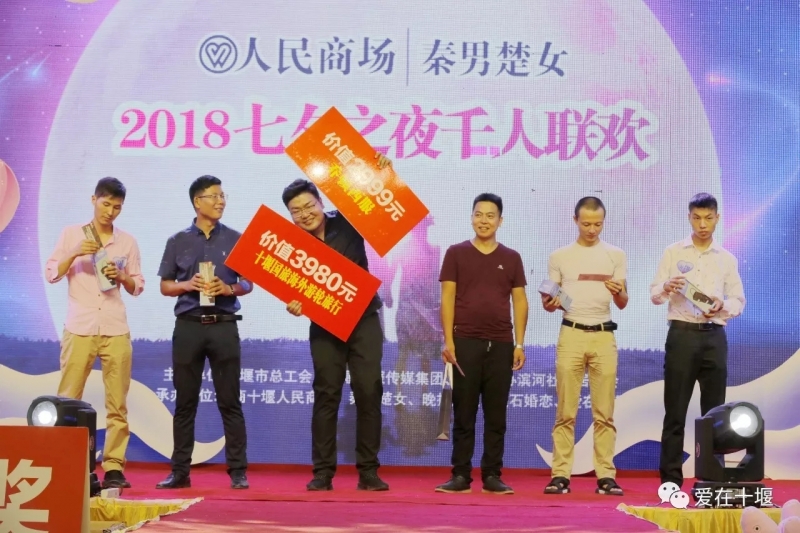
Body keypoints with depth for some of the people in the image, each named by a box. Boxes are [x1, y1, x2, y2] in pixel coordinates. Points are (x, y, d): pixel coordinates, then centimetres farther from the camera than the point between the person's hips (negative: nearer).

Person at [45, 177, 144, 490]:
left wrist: (122, 276, -8)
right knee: (67, 399, -2)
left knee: (117, 403, -1)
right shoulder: (71, 235, 7)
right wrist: (75, 254, -13)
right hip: (79, 328, -1)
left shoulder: (127, 242, 11)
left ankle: (113, 467, 2)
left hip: (116, 330, 2)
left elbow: (138, 287, 12)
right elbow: (51, 274, 2)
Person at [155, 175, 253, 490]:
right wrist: (188, 285, -9)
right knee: (185, 401, 5)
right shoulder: (178, 242, 7)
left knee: (229, 401, 0)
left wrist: (229, 288, -11)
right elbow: (165, 286, 10)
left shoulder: (235, 239, 6)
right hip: (188, 326, 1)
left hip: (224, 326, -1)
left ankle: (238, 471, 3)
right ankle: (180, 471, 11)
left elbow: (248, 283, 9)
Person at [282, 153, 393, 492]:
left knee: (369, 392, -2)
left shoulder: (348, 224, -3)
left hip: (364, 321, 0)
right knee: (326, 395, 2)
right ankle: (323, 471, 6)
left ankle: (368, 471, 4)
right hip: (324, 327, 0)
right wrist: (293, 305, -27)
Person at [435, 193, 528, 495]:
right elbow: (448, 299, 1)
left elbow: (520, 302, 10)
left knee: (496, 415, 4)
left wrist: (519, 343, 2)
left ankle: (492, 476, 9)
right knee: (464, 413, 2)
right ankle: (461, 475, 7)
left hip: (501, 344, 2)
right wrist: (448, 340, -7)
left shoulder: (511, 258, 10)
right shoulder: (456, 253, 5)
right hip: (465, 342, -2)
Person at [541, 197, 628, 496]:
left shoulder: (616, 256, 9)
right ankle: (560, 474, 2)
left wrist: (617, 292, -16)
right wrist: (549, 304, -14)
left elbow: (623, 304, 6)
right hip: (571, 334, 0)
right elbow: (549, 302, 10)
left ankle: (606, 475, 5)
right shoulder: (559, 257, 8)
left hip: (604, 336, 1)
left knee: (604, 412, 1)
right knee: (566, 410, -1)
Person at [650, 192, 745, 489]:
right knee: (675, 410, -2)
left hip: (714, 337, 2)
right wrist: (667, 288, -21)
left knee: (714, 411, 3)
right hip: (682, 334, -2)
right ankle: (671, 479, 2)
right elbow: (654, 295, 2)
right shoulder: (673, 253, 6)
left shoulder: (727, 259, 11)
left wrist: (722, 305, -13)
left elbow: (739, 302, 9)